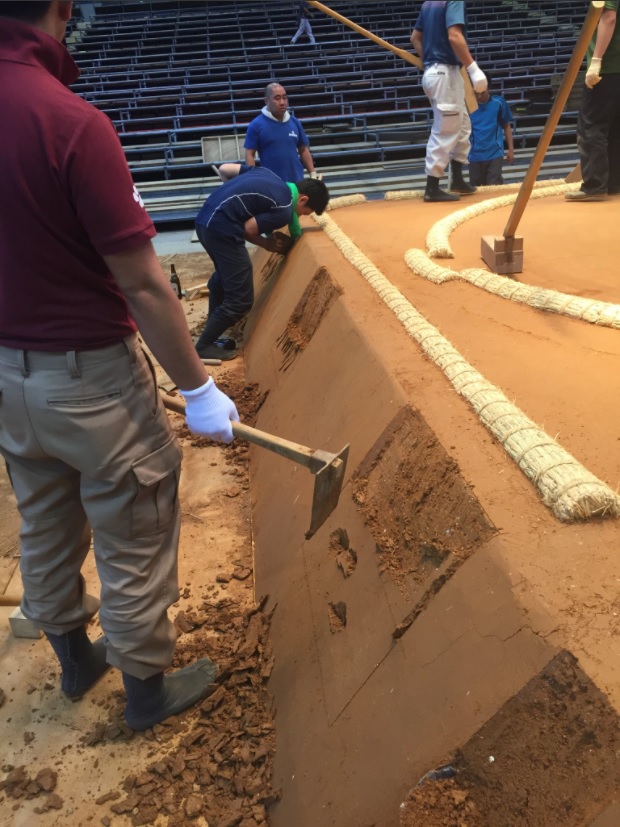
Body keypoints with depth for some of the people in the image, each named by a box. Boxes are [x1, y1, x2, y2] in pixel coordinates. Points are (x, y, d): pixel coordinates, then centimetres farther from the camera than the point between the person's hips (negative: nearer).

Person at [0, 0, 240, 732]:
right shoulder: (70, 122, -23)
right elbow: (143, 288, -21)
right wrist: (199, 389, -12)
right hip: (88, 375, -7)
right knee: (133, 542, 12)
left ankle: (76, 657, 49)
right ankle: (147, 689, 35)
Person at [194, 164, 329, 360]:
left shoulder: (268, 175, 16)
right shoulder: (284, 210, -8)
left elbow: (224, 169, 17)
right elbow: (248, 229, -9)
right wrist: (268, 244, 8)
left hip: (206, 220, 10)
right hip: (221, 227, -10)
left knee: (222, 278, 29)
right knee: (241, 299, -2)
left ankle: (212, 330, 42)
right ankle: (204, 346, 8)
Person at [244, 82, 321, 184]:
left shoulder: (295, 122, 8)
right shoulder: (256, 125, -4)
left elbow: (304, 150, 15)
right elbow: (249, 155, -5)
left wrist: (313, 174, 7)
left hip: (296, 181, 4)